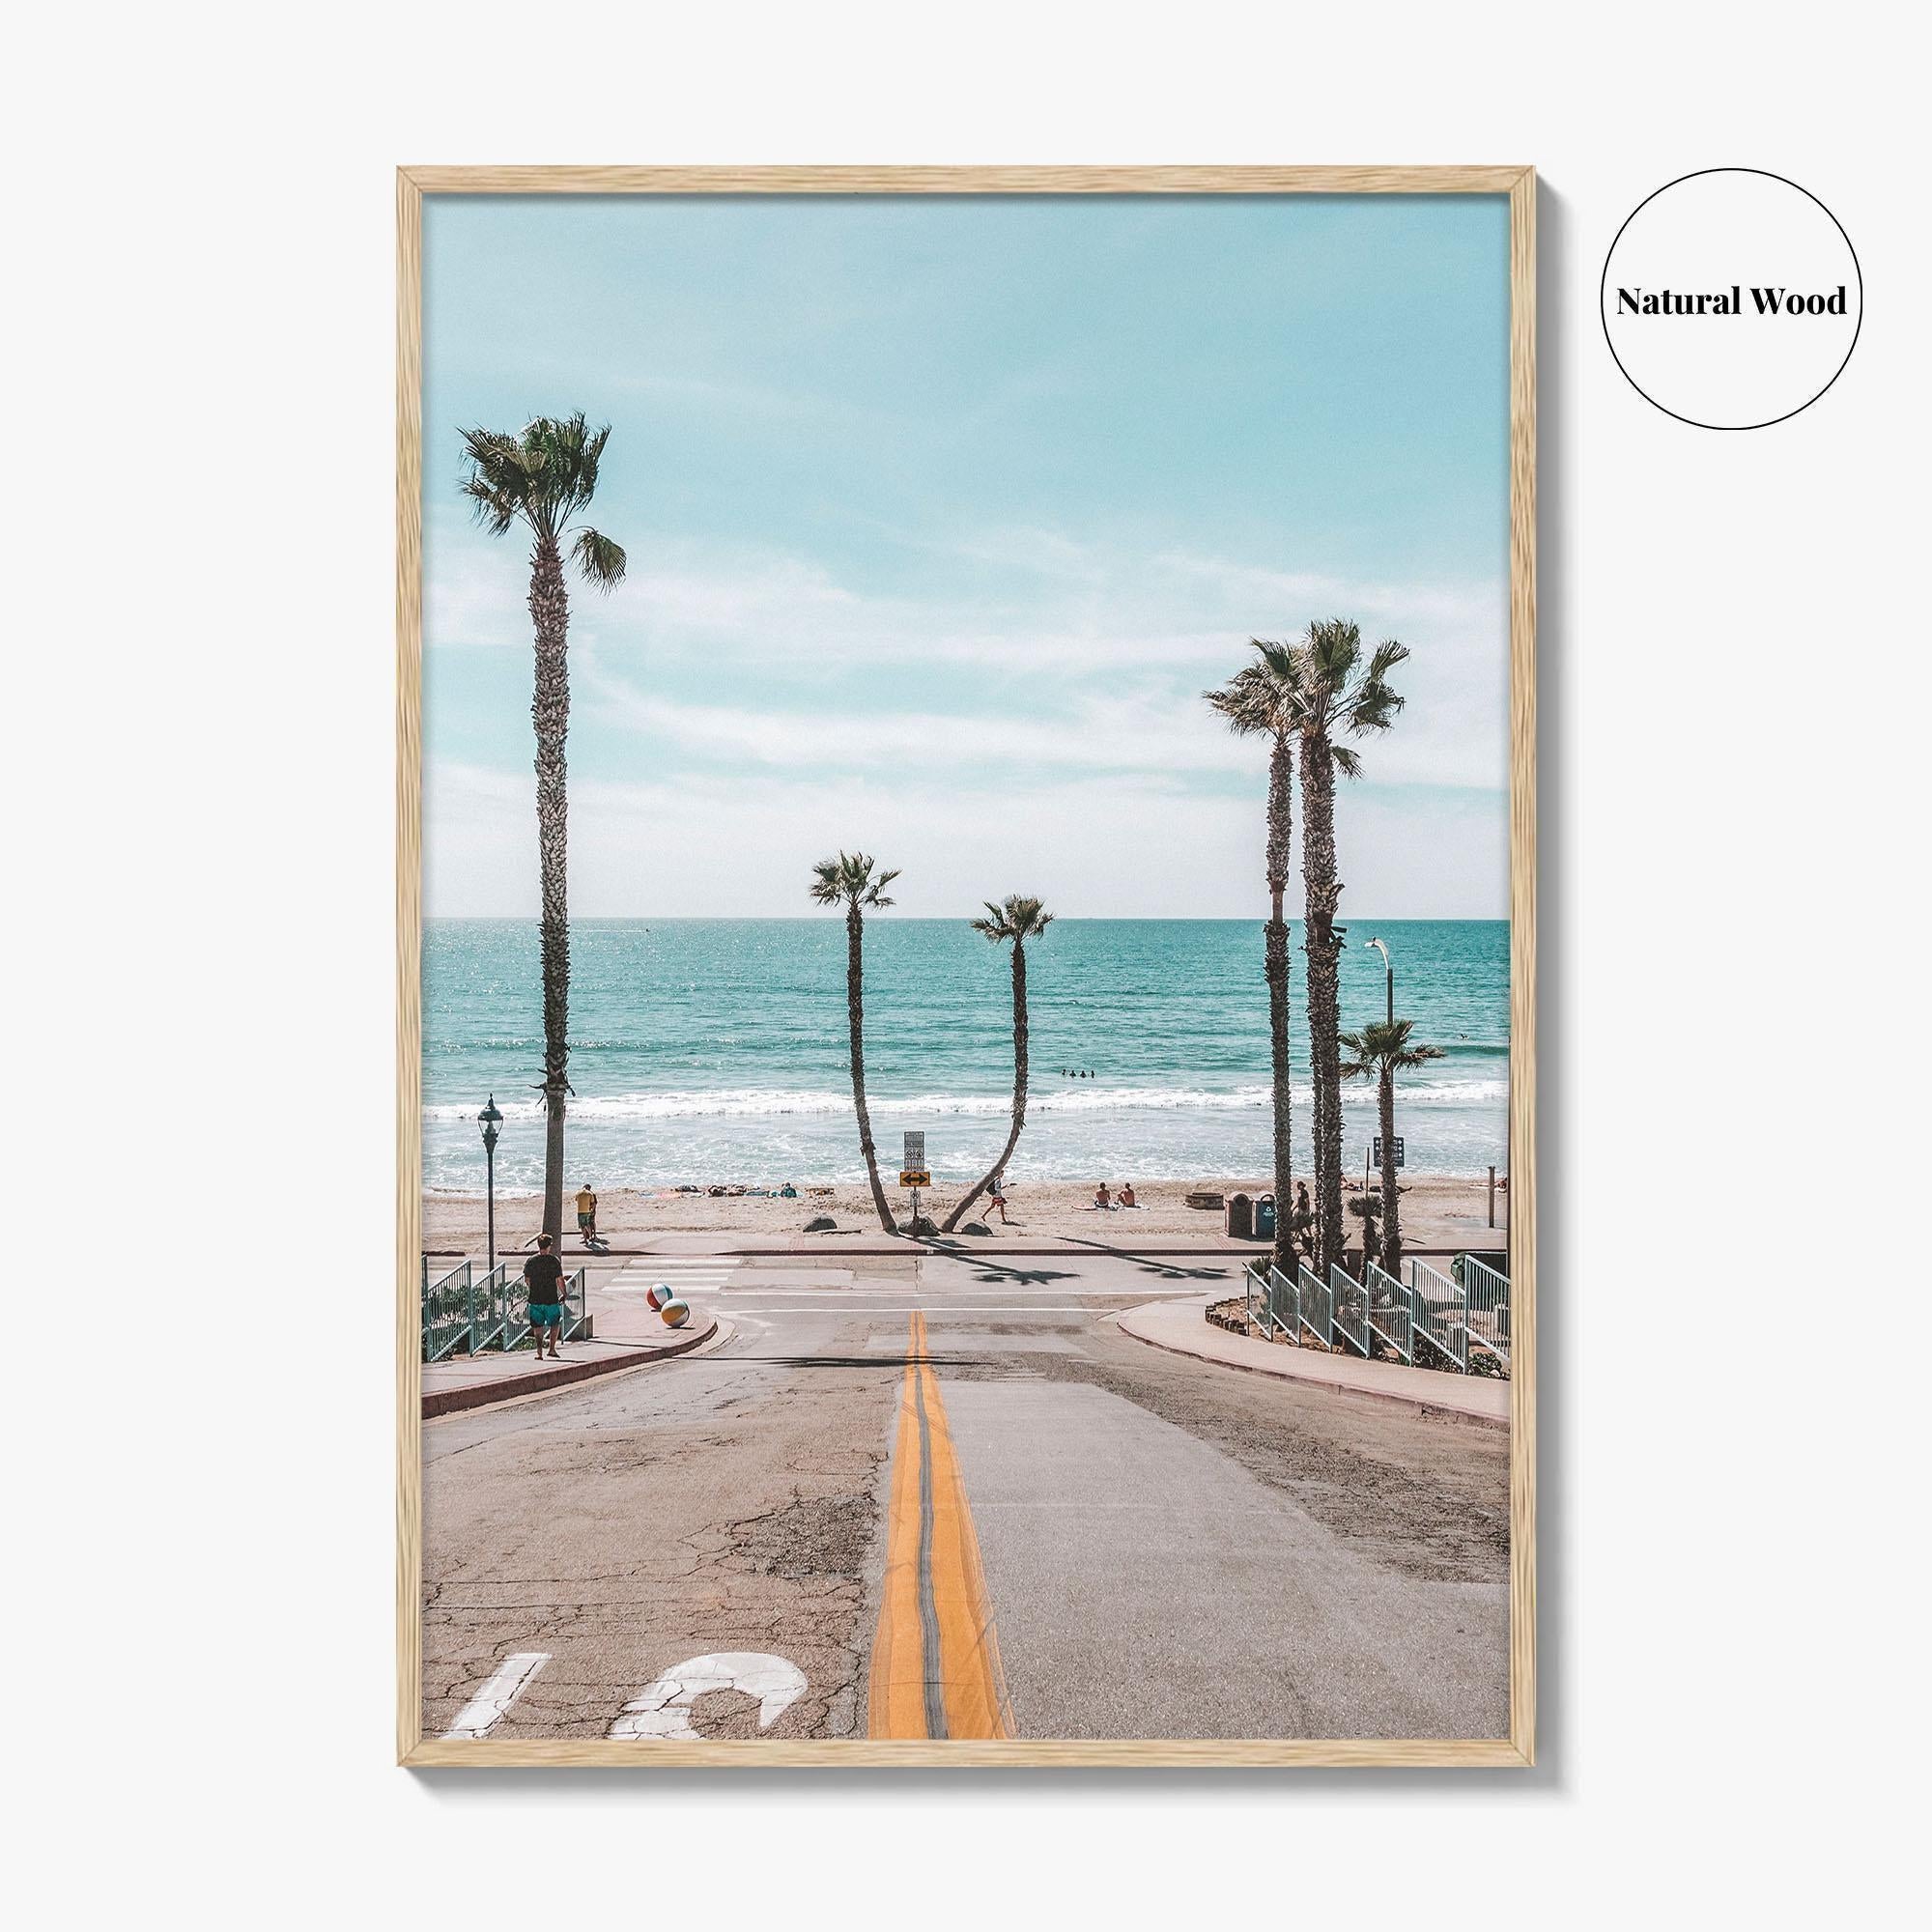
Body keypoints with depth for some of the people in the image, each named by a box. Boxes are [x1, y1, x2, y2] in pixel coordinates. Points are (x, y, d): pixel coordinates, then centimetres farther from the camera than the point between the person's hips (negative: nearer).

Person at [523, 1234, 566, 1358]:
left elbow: (526, 1280, 6)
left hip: (535, 1299, 2)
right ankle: (552, 1349, 8)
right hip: (551, 1299, -2)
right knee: (555, 1324, 15)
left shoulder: (530, 1261, 0)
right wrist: (563, 1294, 8)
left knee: (538, 1327, 9)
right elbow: (560, 1280, -5)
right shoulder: (554, 1261, -7)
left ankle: (539, 1353, 6)